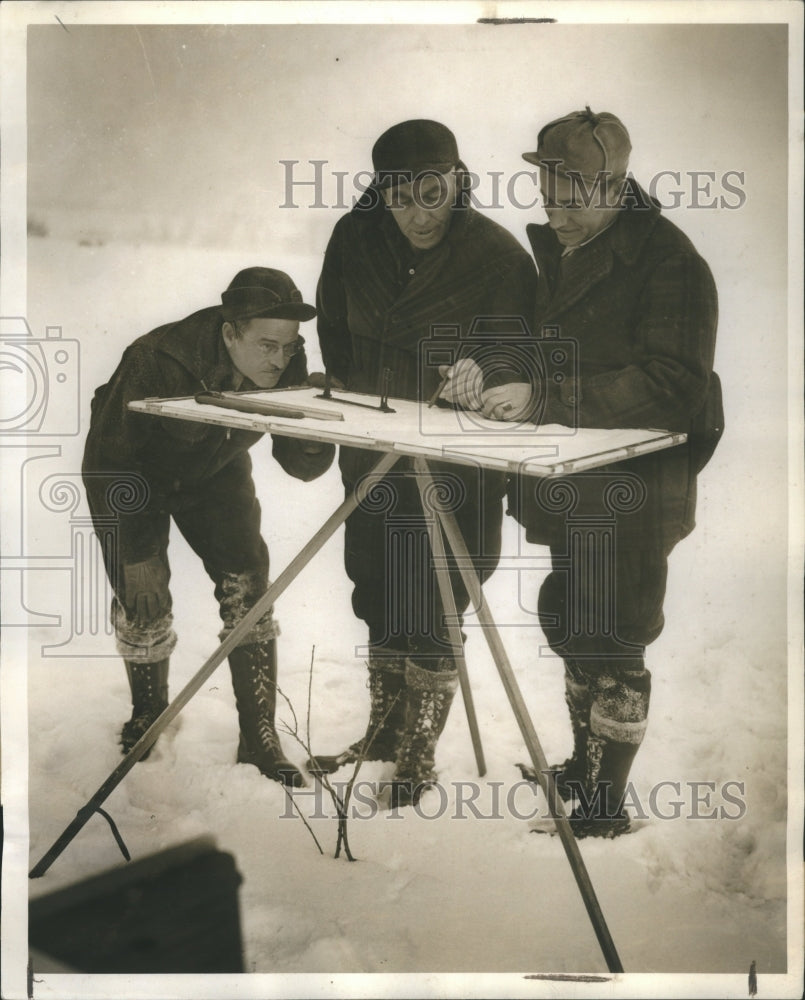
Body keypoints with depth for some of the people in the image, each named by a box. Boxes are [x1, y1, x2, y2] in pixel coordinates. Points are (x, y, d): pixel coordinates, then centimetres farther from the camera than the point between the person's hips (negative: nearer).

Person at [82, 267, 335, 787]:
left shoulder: (286, 365, -25)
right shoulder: (154, 362, -37)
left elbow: (301, 466, -17)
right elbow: (107, 459, -27)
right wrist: (136, 558, -25)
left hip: (216, 470, 3)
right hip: (135, 473, -3)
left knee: (248, 583, -11)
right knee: (143, 601, -6)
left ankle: (259, 736, -1)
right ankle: (148, 713, 24)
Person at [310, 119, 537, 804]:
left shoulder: (498, 255, -14)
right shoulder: (355, 239, -1)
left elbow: (523, 361, -13)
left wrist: (483, 378, -33)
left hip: (453, 464, -5)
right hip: (370, 452, 5)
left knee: (429, 613, 0)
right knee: (377, 596, 15)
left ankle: (419, 754, 19)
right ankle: (384, 730, 35)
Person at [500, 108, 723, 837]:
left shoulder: (668, 263, -16)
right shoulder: (553, 250, 11)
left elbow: (668, 385, -26)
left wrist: (542, 400, -28)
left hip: (634, 487, -8)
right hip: (567, 487, 8)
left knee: (614, 645, -2)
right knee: (573, 631, 18)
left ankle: (609, 804, 12)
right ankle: (583, 768, 36)